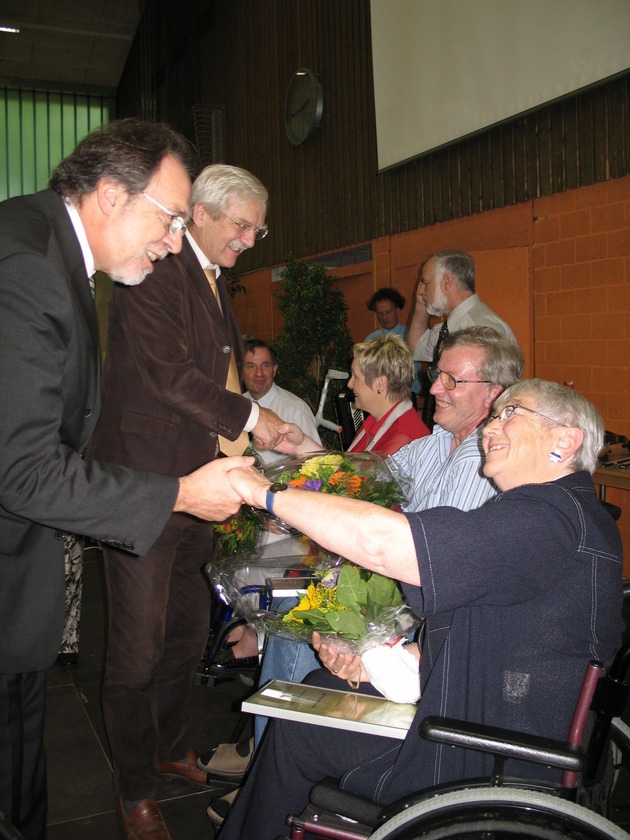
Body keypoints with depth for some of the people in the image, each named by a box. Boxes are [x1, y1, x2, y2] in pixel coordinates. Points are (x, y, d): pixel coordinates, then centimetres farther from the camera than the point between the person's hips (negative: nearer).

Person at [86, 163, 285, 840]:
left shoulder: (214, 283, 18)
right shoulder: (154, 273, -12)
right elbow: (167, 373, -20)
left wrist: (232, 451, 13)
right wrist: (248, 416, -12)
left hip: (195, 481, 9)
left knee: (188, 628, 18)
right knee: (138, 644, 1)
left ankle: (170, 747, 38)